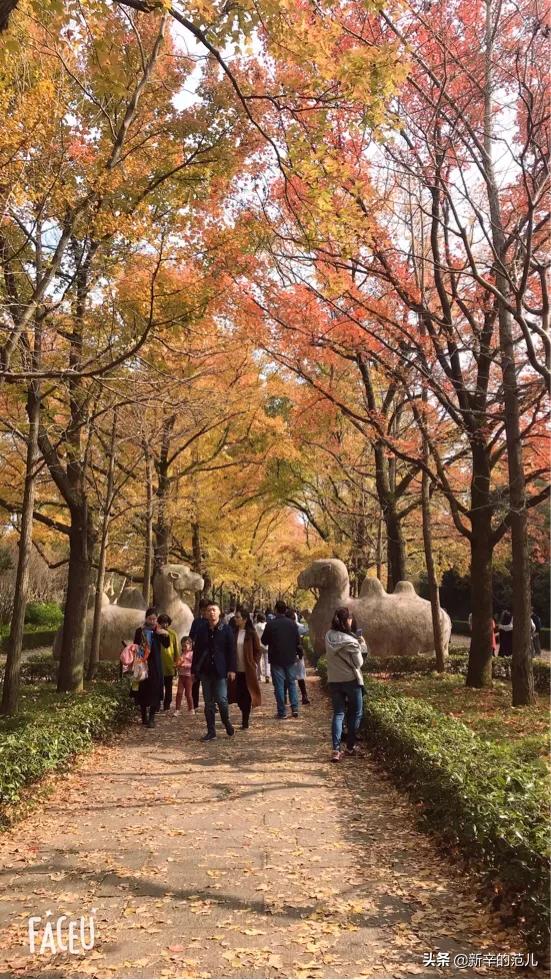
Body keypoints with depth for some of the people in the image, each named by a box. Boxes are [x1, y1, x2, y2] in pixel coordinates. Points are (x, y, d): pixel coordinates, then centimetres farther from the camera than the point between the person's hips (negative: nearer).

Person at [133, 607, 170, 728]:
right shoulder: (140, 631, 3)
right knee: (143, 691, 3)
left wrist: (166, 634, -25)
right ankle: (144, 717, 16)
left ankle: (151, 718, -4)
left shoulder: (158, 630, 3)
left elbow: (167, 645, -7)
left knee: (155, 691, -5)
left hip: (156, 665, 0)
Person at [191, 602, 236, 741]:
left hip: (220, 671, -3)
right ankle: (211, 731, 17)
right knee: (208, 702, 8)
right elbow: (196, 650, 7)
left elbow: (231, 650, -3)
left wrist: (231, 669, -9)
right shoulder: (201, 629, 5)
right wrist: (194, 670, 6)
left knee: (221, 699, -6)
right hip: (205, 671, 3)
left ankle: (226, 721, 23)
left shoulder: (226, 629, -3)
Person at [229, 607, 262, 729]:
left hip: (248, 670, -3)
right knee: (238, 695, 7)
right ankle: (245, 717, 27)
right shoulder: (233, 632, 4)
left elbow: (257, 651, 1)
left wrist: (254, 663, -7)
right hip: (236, 669, 3)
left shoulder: (251, 633, -5)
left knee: (246, 696, 1)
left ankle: (245, 721, 10)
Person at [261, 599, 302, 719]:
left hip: (276, 659, -3)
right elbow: (298, 641, 2)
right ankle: (295, 708, 10)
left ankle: (282, 712, 5)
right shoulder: (292, 623, -4)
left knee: (279, 685, 4)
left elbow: (264, 641, -4)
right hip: (290, 658, 3)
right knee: (292, 683, 16)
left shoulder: (270, 624, -13)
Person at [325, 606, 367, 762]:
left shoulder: (329, 636, -4)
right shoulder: (351, 641, -19)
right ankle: (350, 747, 23)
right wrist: (362, 645, 0)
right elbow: (358, 663, -11)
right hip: (351, 680, -4)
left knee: (338, 714, 10)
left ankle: (336, 750, -2)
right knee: (355, 713, 15)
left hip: (333, 681, 4)